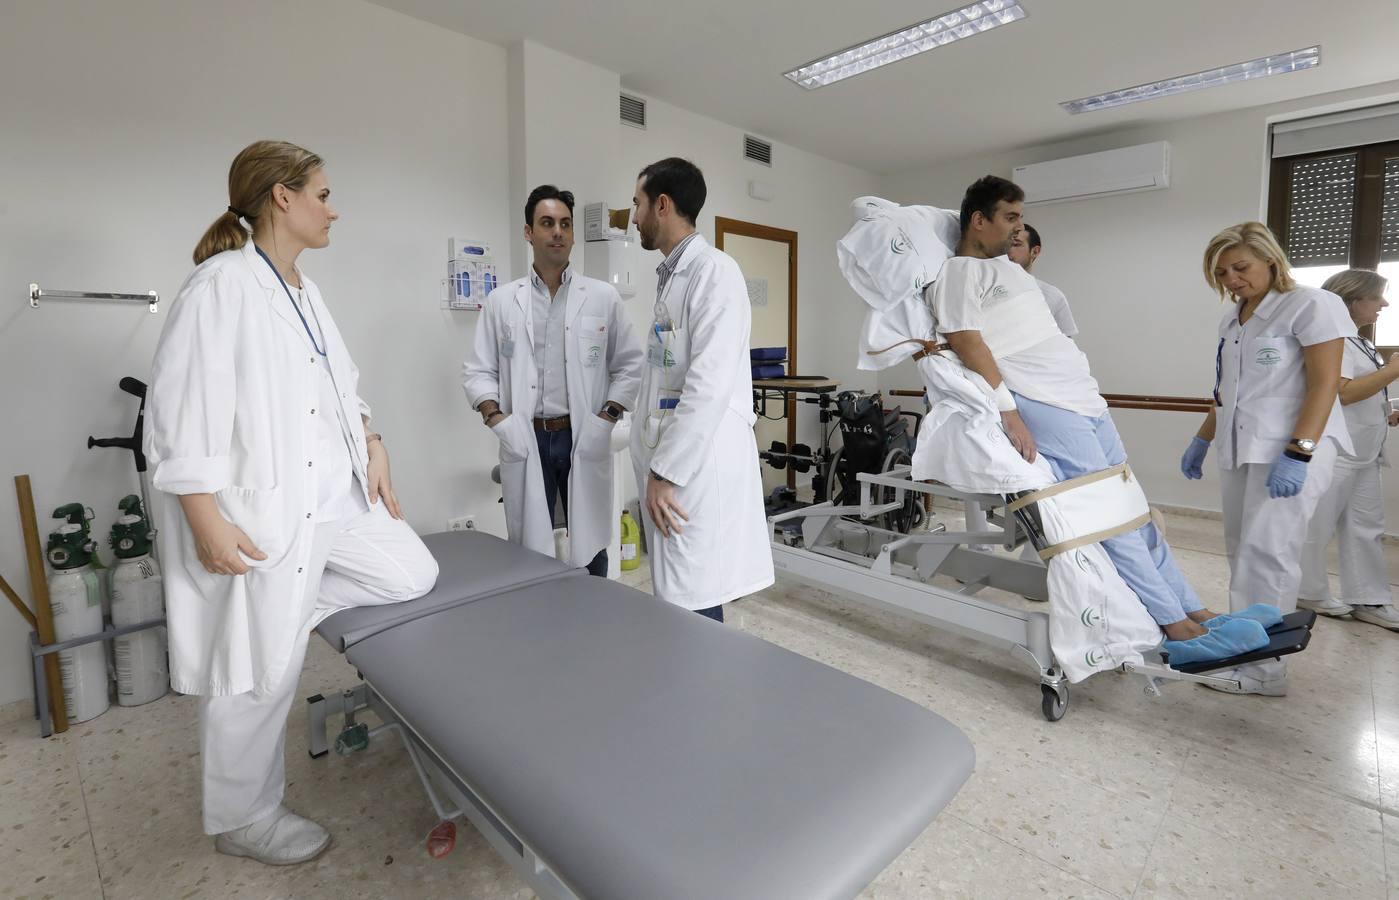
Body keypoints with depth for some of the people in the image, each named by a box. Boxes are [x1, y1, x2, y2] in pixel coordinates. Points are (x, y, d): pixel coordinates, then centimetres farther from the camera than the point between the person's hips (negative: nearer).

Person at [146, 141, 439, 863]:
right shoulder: (222, 284, -14)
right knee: (259, 675, 7)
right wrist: (207, 523, -19)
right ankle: (242, 821, 31)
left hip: (334, 495, 8)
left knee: (415, 575, 9)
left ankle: (286, 605, 24)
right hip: (260, 511, -8)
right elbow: (178, 411, -17)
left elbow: (342, 384, 19)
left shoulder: (304, 290, 12)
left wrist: (373, 448, 7)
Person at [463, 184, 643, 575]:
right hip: (525, 440, 1)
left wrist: (606, 418, -6)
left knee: (589, 546, 10)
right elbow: (478, 370, 7)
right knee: (529, 550, 10)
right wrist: (496, 419, -8)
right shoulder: (502, 301, 6)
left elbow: (630, 364, 4)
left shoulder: (603, 297, 4)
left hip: (584, 439, 0)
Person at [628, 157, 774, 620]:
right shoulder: (671, 276, 17)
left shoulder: (715, 271, -11)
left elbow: (710, 385, -20)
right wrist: (656, 465, 16)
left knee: (693, 610, -2)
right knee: (675, 603, 16)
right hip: (670, 461, 9)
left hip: (699, 466, -9)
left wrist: (666, 472, -18)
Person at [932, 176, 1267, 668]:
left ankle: (1191, 610, 12)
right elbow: (966, 341, -15)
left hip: (1083, 398, 10)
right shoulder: (959, 271, -3)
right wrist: (1008, 411, -22)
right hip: (1041, 405, -10)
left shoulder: (1011, 269, 26)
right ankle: (1176, 629, -8)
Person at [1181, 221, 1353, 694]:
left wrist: (1299, 453, -21)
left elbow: (1324, 384, -12)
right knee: (1242, 551, 7)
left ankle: (1262, 667, -3)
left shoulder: (1312, 305, -4)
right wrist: (1201, 440, 20)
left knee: (1265, 554, -10)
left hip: (1289, 451, -7)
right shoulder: (1231, 320, 16)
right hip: (1240, 450, 7)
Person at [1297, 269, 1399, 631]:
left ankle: (1368, 600, 20)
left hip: (1363, 453, 10)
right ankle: (1308, 593, 15)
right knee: (1316, 528, 2)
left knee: (1366, 528, 12)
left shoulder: (1359, 343, 16)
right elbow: (1342, 393, -24)